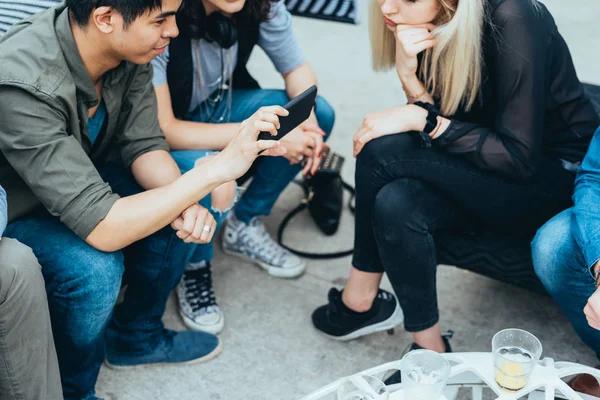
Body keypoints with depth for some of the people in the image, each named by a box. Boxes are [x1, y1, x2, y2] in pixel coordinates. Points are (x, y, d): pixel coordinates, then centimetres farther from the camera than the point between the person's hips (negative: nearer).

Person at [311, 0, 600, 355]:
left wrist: (423, 121, -26)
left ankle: (360, 299, -5)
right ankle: (431, 350, -9)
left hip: (554, 175, -6)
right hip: (481, 168, 6)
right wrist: (410, 76, -22)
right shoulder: (429, 30, -6)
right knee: (396, 206, -25)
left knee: (383, 151, -23)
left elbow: (519, 158, -25)